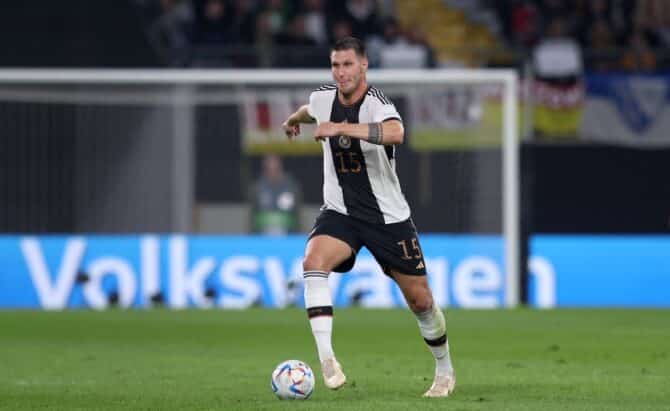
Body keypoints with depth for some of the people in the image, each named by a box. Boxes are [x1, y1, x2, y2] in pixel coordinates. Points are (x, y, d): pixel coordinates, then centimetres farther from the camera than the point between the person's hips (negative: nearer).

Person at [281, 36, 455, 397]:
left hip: (389, 216, -3)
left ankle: (445, 371, 29)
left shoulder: (375, 102, -21)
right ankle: (326, 359, -33)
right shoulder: (323, 97, -2)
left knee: (420, 300, 4)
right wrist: (294, 119, 47)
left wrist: (340, 128, -48)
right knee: (313, 262, -28)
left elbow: (395, 133, -45)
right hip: (340, 212, 3)